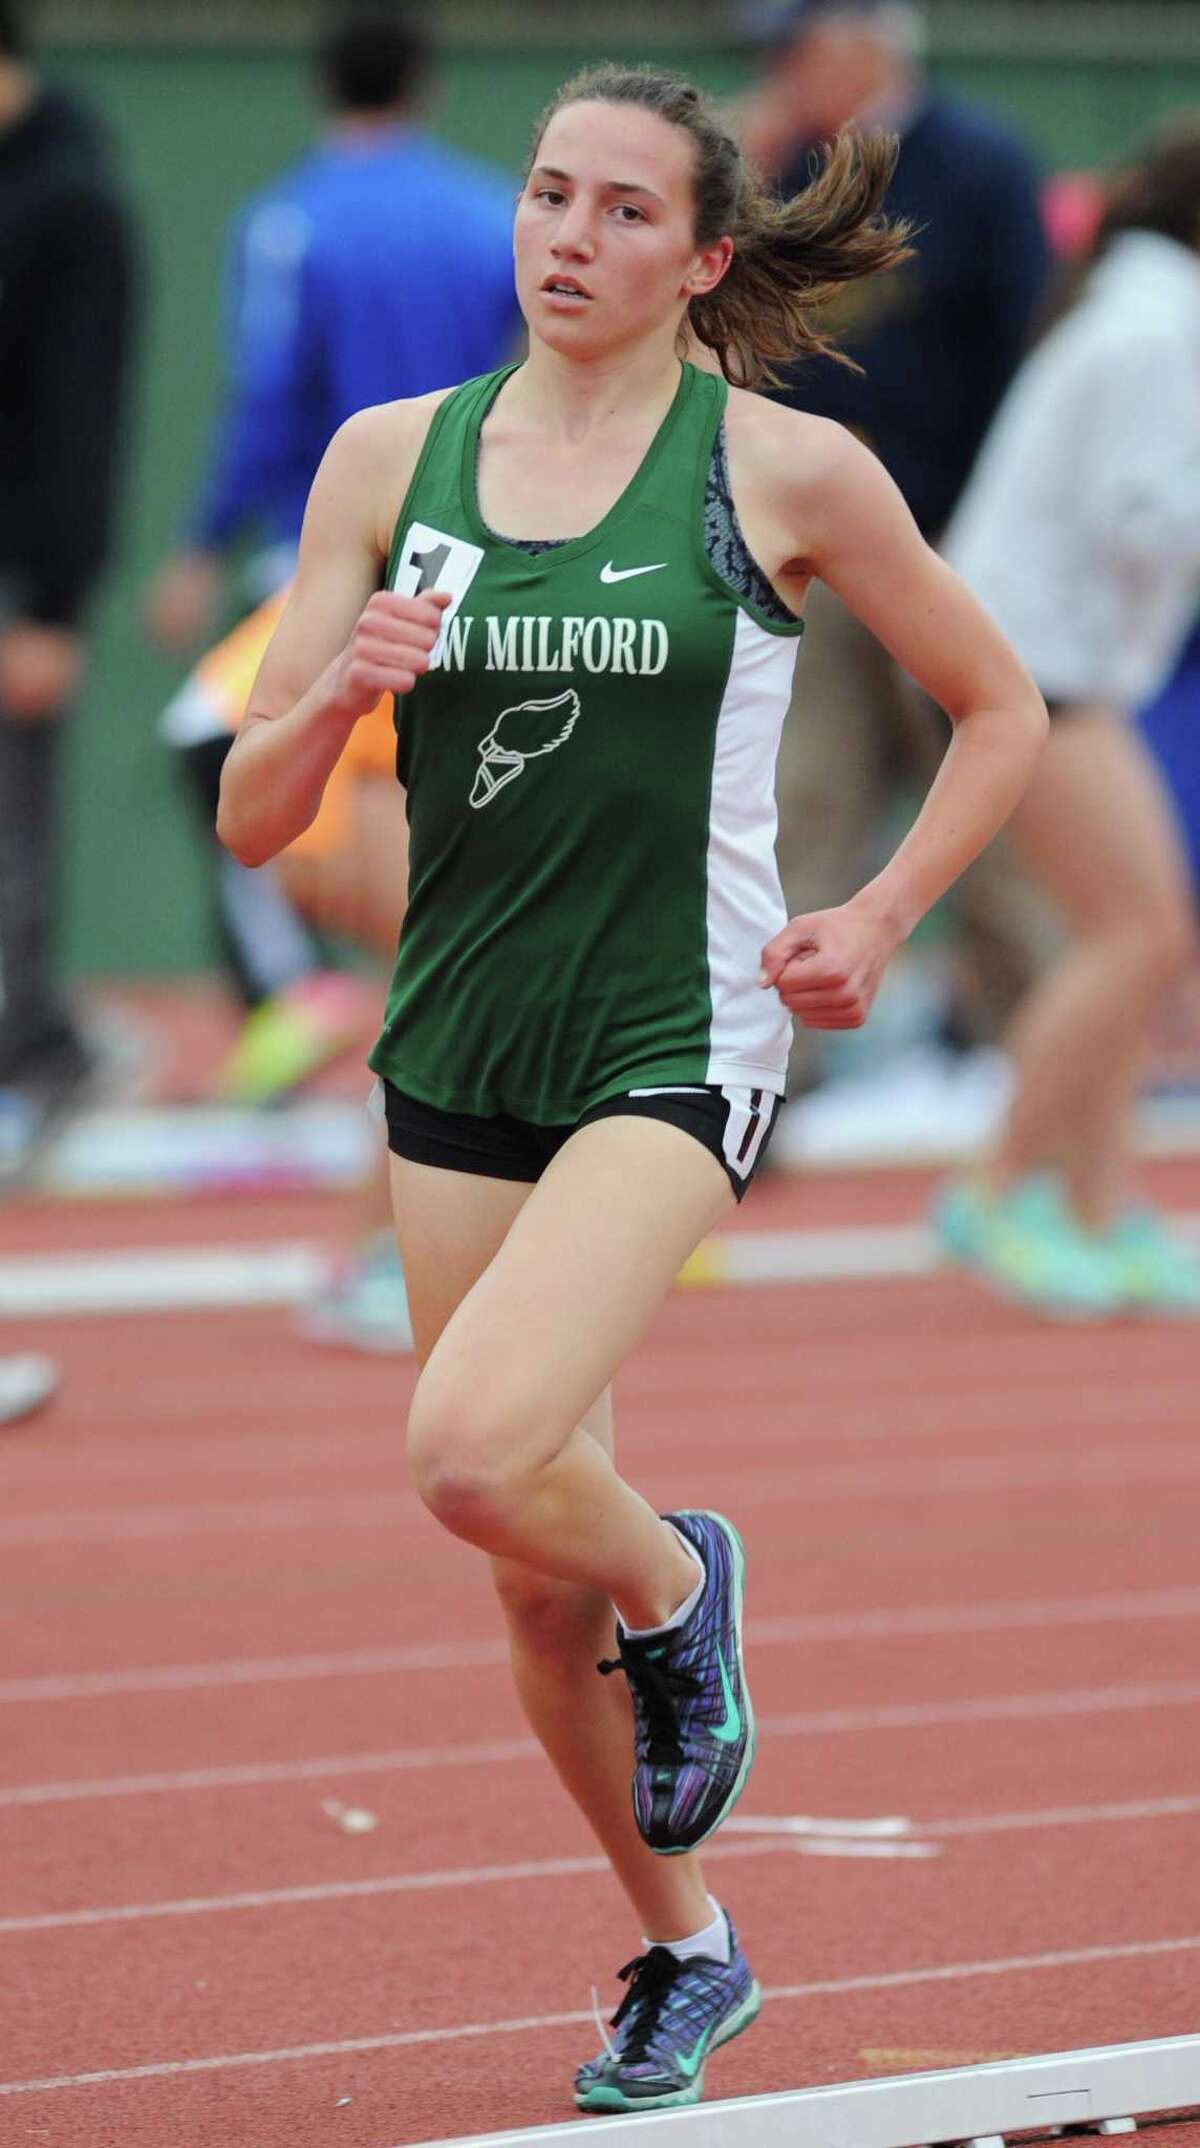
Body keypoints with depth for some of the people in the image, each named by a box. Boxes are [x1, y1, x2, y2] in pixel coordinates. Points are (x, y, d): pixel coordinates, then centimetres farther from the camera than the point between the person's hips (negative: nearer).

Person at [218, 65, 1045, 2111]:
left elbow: (1000, 711, 10)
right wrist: (338, 694, -17)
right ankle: (681, 1954, 31)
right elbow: (251, 814, 4)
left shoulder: (788, 471, -4)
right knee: (536, 1577, 10)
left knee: (476, 1452, -26)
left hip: (677, 1046, -4)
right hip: (455, 1054, 4)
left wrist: (877, 922, -2)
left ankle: (677, 1581, 9)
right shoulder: (391, 460, 4)